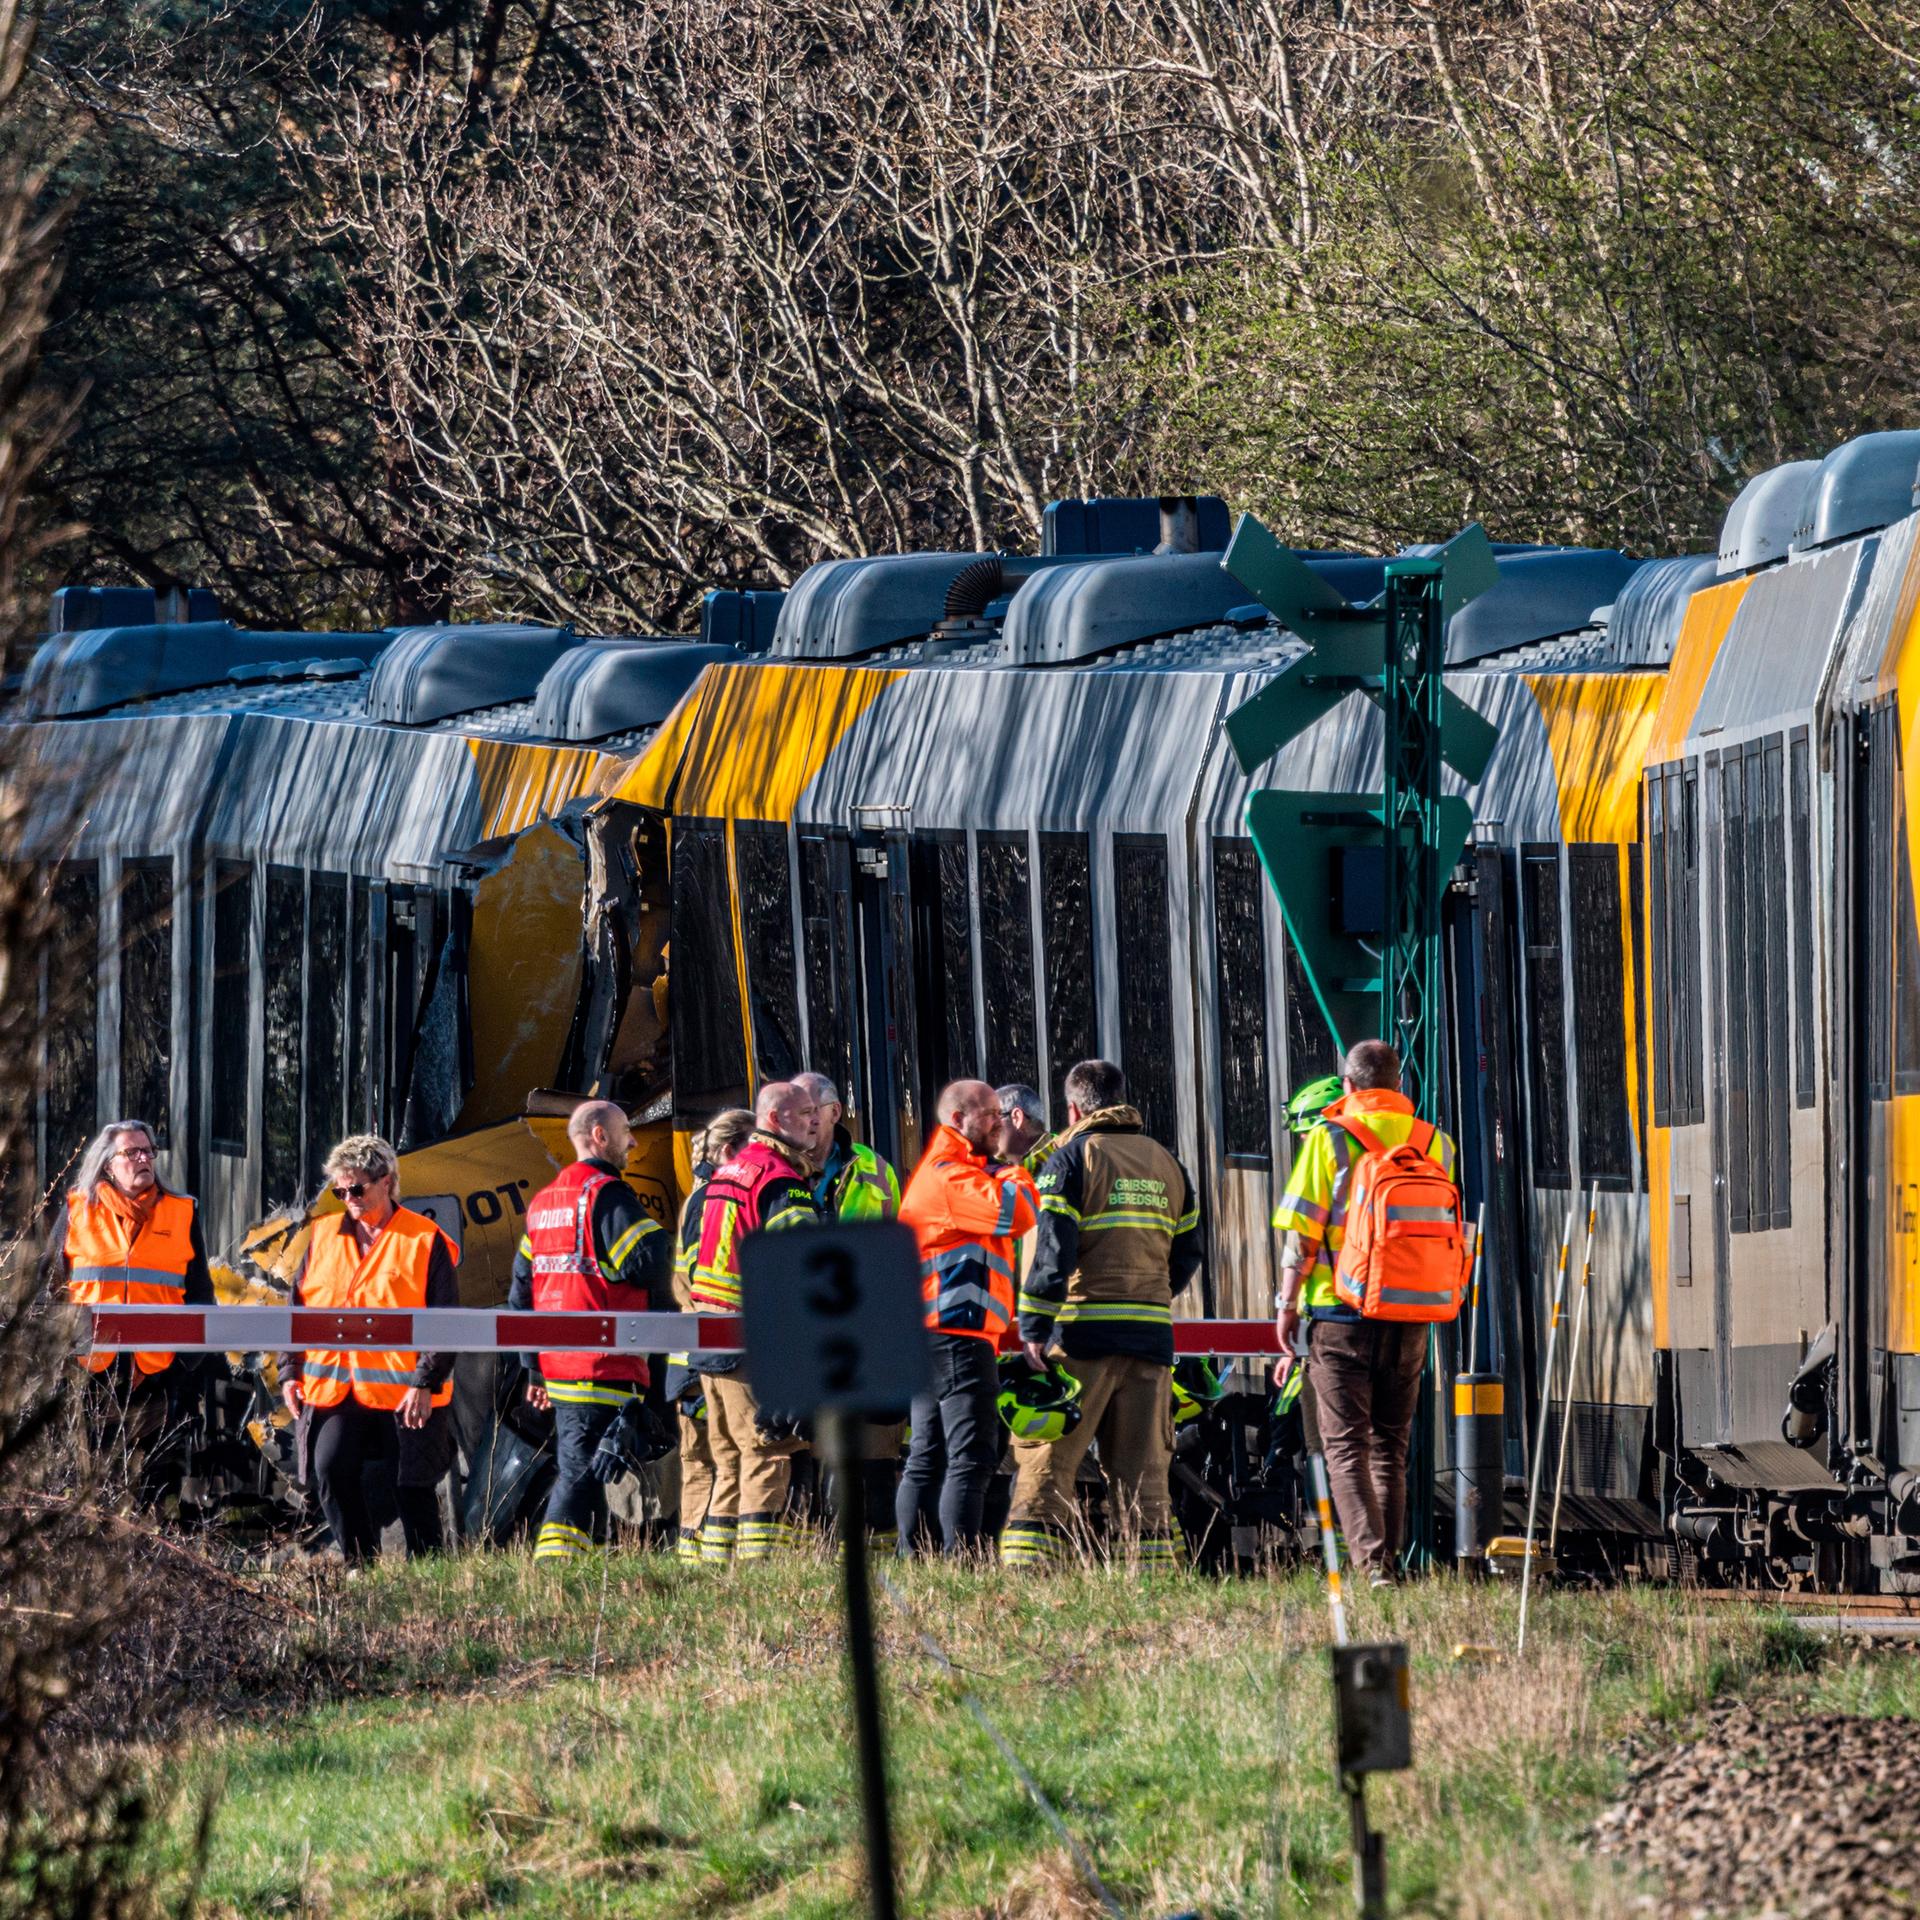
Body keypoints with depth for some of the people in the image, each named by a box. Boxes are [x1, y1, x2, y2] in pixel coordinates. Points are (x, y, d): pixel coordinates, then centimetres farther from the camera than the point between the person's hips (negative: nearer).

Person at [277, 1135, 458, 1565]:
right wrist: (290, 1371, 8)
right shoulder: (324, 1236, 12)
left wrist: (426, 1383, -11)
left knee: (413, 1489, 3)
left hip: (405, 1395, -3)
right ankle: (360, 1565, 0)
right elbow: (298, 1308, 16)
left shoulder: (425, 1241, -1)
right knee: (331, 1472, -11)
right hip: (333, 1390, 3)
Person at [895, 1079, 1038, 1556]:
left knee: (928, 1457, 11)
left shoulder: (938, 1172, 24)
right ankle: (961, 1563, -19)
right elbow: (1016, 1213, -20)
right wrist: (1017, 1176, -2)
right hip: (958, 1332, -11)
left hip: (929, 1333, 11)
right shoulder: (951, 1175, -10)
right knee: (971, 1457, -14)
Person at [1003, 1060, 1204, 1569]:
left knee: (1047, 1464, -5)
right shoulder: (1165, 1164, 17)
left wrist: (1034, 1328, -10)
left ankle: (1025, 1568, -13)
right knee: (1143, 1469, 8)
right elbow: (1189, 1251, 17)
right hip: (1151, 1336, 5)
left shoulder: (1072, 1157, -1)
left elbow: (1053, 1250, -10)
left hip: (1084, 1335, -5)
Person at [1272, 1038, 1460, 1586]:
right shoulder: (1433, 1143, 6)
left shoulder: (1329, 1139, -6)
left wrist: (1287, 1304, 2)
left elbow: (1302, 1233, -7)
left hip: (1342, 1314, -4)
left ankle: (1371, 1561, -18)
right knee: (1390, 1448, 14)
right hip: (1410, 1318, 4)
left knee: (1345, 1446, -3)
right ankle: (1387, 1559, 16)